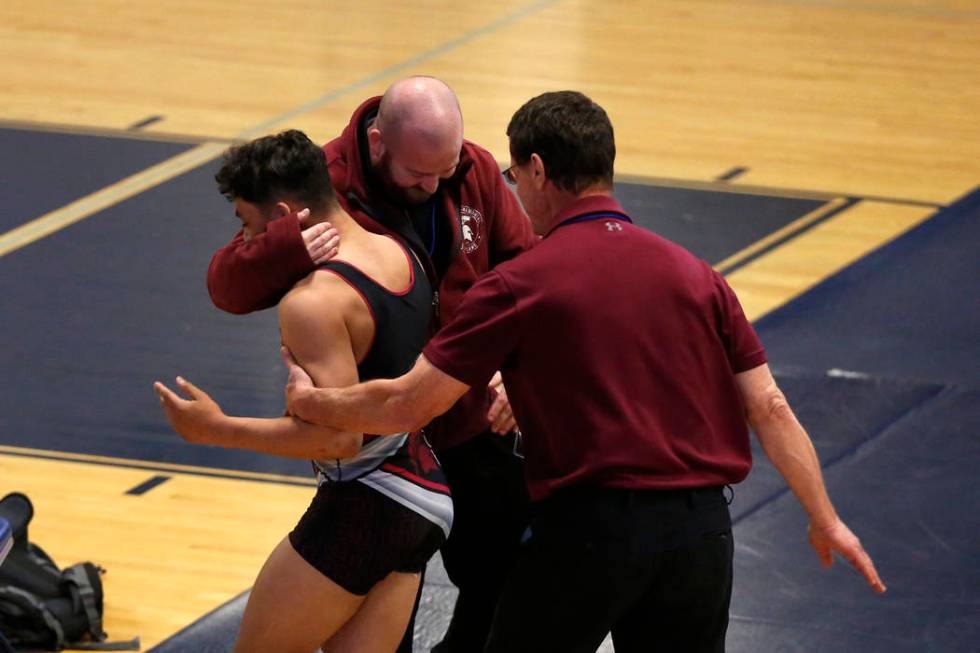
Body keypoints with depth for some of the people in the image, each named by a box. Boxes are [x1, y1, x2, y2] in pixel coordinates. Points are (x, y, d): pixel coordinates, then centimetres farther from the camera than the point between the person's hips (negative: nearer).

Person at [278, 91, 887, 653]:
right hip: (701, 525, 4)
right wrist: (825, 519, 11)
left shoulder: (519, 286, -4)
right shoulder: (694, 273, 9)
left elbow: (406, 405, -3)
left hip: (591, 528, -4)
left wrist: (307, 399, 13)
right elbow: (768, 408, 5)